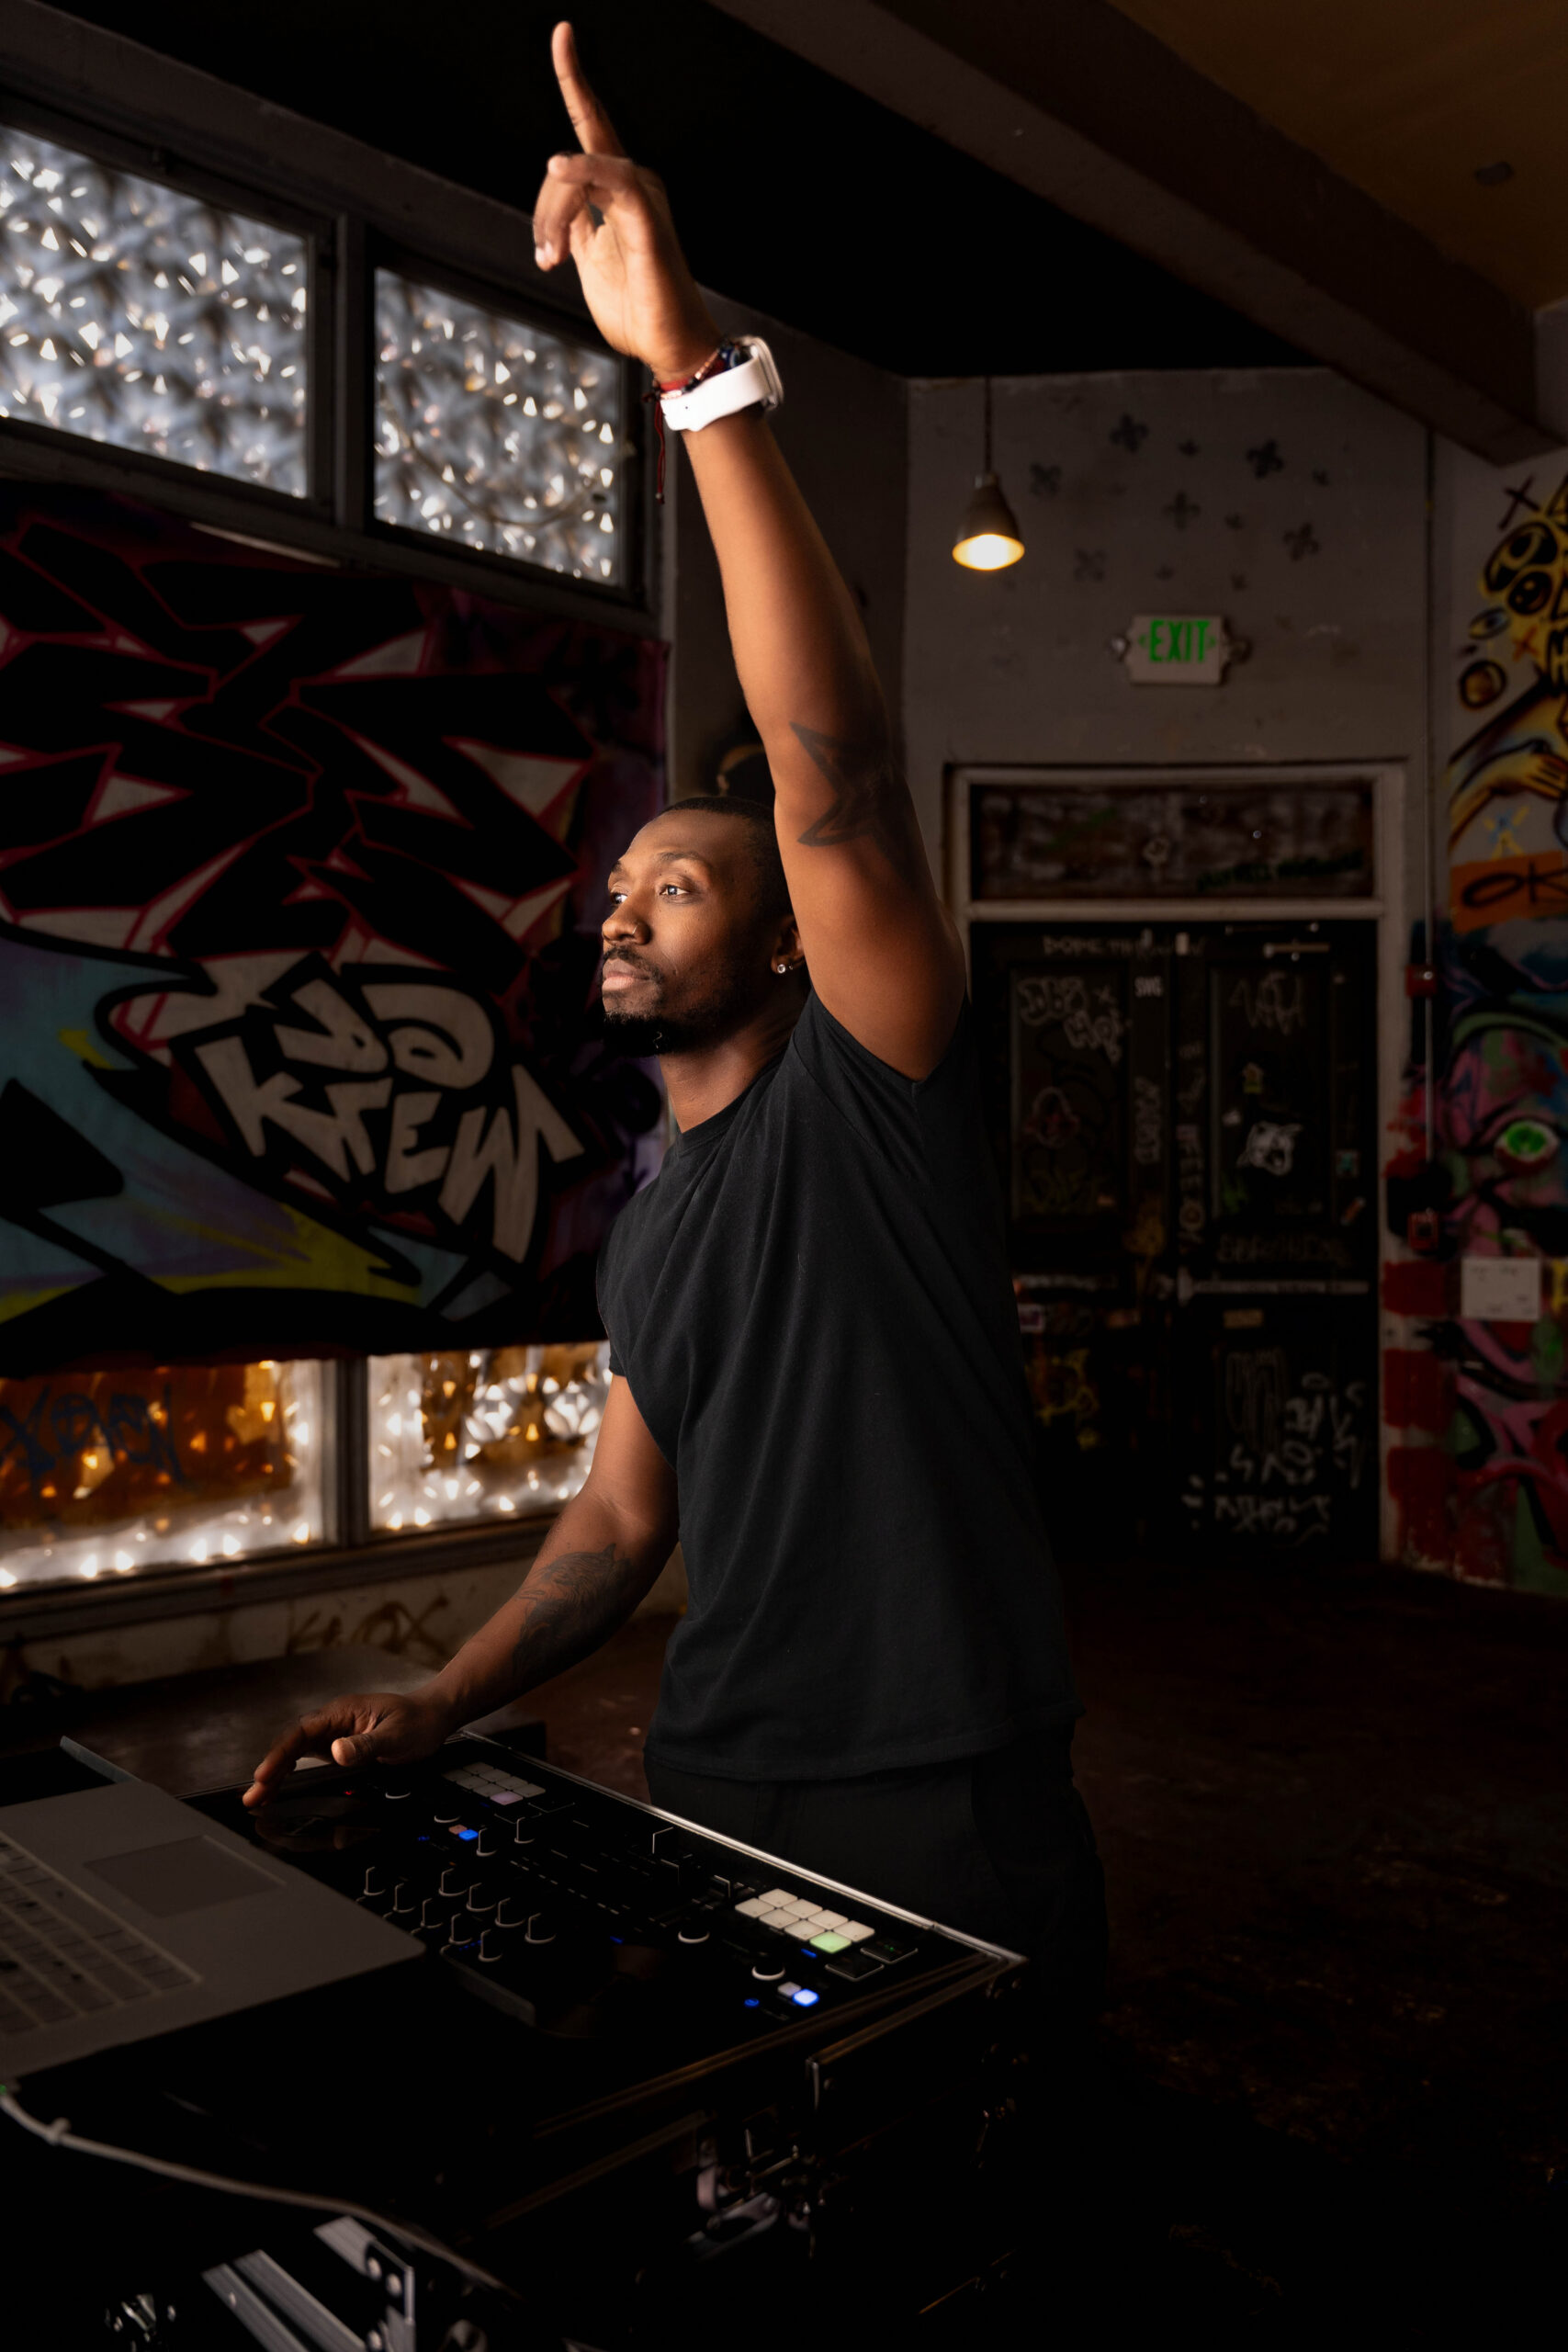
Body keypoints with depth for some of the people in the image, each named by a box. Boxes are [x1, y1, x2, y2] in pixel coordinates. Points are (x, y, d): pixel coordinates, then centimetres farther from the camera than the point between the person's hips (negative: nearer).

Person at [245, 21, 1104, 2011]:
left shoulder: (864, 1082, -11)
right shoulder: (644, 1234, 10)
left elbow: (835, 766, -28)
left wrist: (697, 369, -34)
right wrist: (441, 1702, 5)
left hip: (941, 1796, -6)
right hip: (709, 1790, 6)